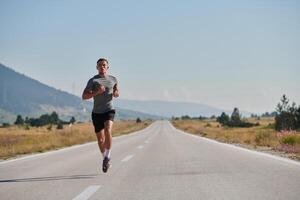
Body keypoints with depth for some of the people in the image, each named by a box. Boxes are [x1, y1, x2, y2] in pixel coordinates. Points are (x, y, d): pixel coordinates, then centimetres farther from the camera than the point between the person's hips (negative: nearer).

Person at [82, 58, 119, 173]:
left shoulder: (113, 79, 7)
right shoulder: (93, 80, -3)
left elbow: (116, 92, 24)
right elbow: (84, 96, -9)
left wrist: (116, 93, 0)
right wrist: (97, 92, -22)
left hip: (109, 110, 0)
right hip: (97, 112, 0)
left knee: (108, 131, -27)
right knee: (100, 139, 9)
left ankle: (107, 157, -18)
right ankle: (105, 159, 30)